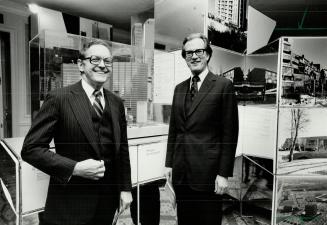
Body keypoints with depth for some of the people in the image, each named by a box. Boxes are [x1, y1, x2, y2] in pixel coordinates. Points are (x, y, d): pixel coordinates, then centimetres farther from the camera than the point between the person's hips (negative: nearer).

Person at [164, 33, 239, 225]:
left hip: (208, 173, -5)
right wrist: (169, 164, 10)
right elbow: (173, 129, 12)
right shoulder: (179, 88, 11)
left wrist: (224, 173, -10)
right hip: (181, 173, 5)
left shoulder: (223, 85, -6)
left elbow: (230, 133, -8)